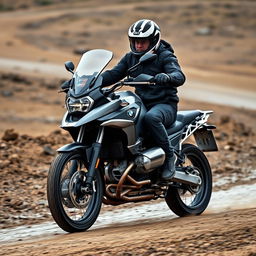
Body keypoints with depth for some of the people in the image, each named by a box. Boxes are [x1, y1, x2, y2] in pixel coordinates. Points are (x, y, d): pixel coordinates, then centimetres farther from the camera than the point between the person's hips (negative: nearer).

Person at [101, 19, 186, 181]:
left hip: (165, 105, -6)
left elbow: (179, 76, -22)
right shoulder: (131, 58, 13)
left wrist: (168, 77, -47)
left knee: (151, 117, -41)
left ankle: (170, 155, -23)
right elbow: (113, 74, 6)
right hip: (141, 104, 6)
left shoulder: (165, 56, -5)